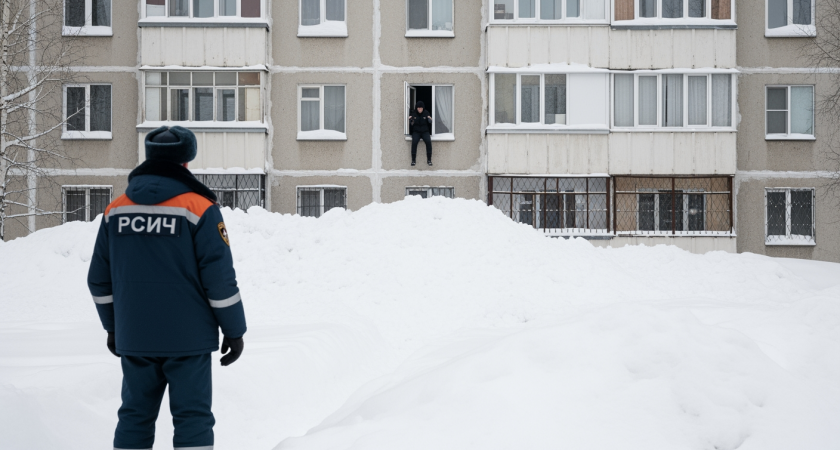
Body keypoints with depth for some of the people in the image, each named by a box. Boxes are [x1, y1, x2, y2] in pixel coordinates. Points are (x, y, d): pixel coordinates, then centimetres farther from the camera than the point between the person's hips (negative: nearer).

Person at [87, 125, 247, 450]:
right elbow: (219, 277, -11)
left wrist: (113, 326, 23)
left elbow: (100, 279, 10)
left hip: (134, 339, 4)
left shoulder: (116, 209, 5)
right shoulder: (199, 208, -9)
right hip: (188, 338, -4)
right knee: (192, 418, 1)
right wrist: (234, 331, -1)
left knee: (135, 417, 14)